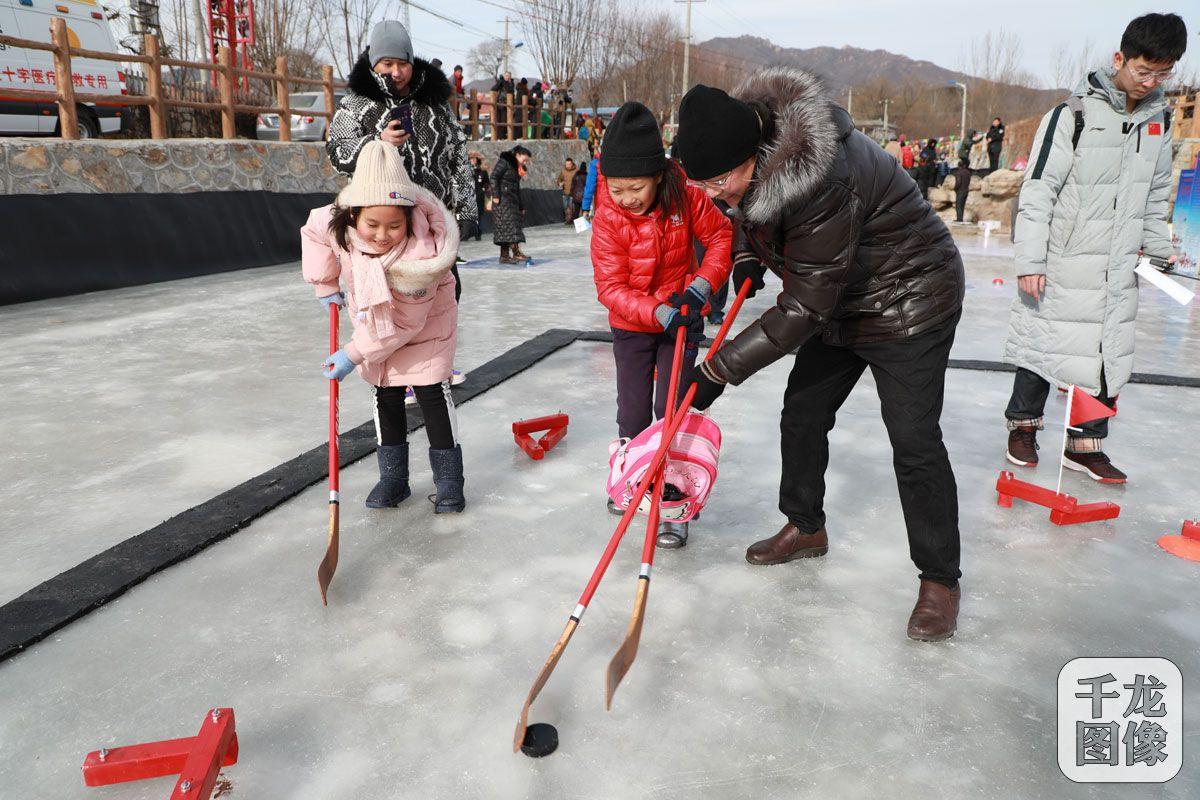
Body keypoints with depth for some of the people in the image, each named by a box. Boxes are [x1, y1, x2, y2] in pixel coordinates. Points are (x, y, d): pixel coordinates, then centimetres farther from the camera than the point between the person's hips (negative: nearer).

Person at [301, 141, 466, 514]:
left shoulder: (421, 257, -40)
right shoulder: (338, 224, -27)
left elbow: (401, 325, -32)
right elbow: (314, 230, -1)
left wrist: (354, 354, -28)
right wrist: (326, 286, -1)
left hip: (423, 324, -5)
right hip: (373, 321, 5)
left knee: (432, 395, -6)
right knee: (385, 396, 9)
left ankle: (449, 482, 6)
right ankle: (393, 479, 20)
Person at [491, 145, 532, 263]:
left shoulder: (518, 167, 19)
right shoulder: (504, 161, -6)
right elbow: (494, 177, -13)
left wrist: (521, 206, 21)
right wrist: (495, 195, -20)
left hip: (512, 199, 8)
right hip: (502, 198, -8)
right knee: (509, 222, -15)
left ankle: (504, 256, 4)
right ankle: (516, 252, -23)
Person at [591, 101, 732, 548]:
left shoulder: (685, 198, -16)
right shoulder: (606, 219, -18)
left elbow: (721, 234, -3)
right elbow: (611, 288, -21)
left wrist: (702, 284, -18)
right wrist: (658, 312, -35)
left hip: (682, 319, 0)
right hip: (630, 326, 1)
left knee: (671, 409, -4)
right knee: (633, 411, 10)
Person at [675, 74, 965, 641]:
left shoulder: (822, 182, -38)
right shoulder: (750, 148, -11)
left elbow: (806, 308, -33)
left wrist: (719, 370, -29)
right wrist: (747, 252, -5)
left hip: (909, 308, -9)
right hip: (840, 301, 9)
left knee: (914, 441, -8)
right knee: (801, 415, 12)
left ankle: (940, 580, 8)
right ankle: (806, 528, 32)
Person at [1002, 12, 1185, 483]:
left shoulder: (1159, 120, 9)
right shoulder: (1073, 115, -11)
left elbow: (1155, 195, 20)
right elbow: (1037, 192, -13)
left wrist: (1158, 246, 16)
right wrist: (1029, 262, -16)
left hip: (1119, 268, 6)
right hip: (1063, 263, -5)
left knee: (1110, 356, 6)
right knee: (1045, 346, 4)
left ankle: (1086, 446, 17)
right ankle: (1023, 425, 24)